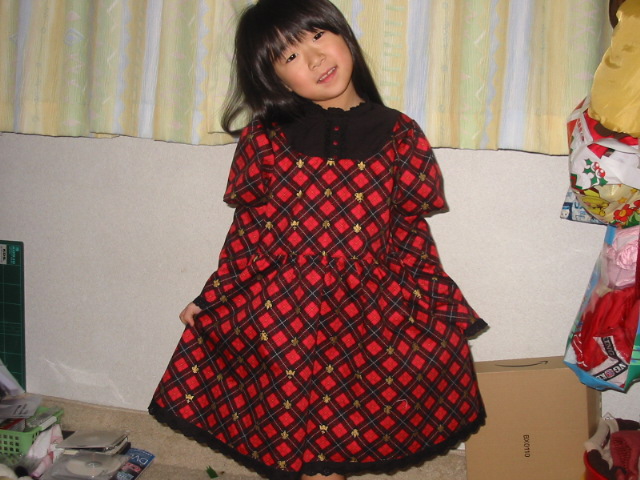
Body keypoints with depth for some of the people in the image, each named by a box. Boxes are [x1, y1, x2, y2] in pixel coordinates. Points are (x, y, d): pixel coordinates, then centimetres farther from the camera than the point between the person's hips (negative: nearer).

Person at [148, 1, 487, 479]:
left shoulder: (398, 134, 1)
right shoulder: (266, 138, 0)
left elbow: (410, 230, 4)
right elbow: (249, 231, 5)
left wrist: (433, 305, -1)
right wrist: (212, 302, 5)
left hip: (368, 314, 0)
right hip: (278, 316, 0)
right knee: (296, 433, 10)